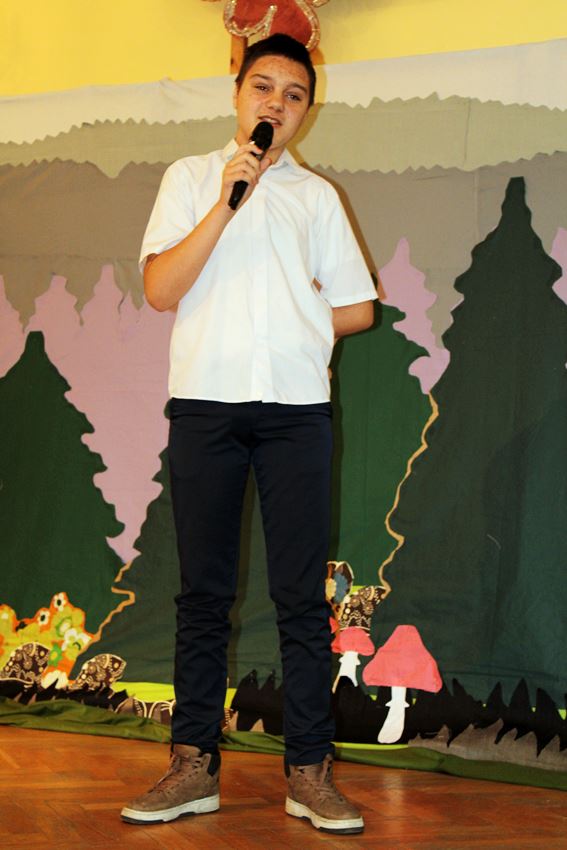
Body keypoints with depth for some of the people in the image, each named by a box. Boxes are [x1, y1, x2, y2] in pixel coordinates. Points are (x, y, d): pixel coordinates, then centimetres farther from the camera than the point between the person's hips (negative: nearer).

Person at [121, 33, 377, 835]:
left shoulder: (316, 195, 16)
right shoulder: (191, 177, 13)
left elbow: (356, 307, 16)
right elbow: (161, 288, -1)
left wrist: (293, 330, 4)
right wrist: (228, 199, -7)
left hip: (296, 406, 1)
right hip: (206, 401, 0)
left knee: (302, 593, -2)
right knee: (203, 589, 1)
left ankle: (310, 770, 1)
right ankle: (194, 765, 6)